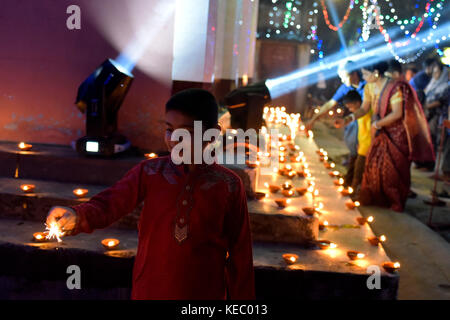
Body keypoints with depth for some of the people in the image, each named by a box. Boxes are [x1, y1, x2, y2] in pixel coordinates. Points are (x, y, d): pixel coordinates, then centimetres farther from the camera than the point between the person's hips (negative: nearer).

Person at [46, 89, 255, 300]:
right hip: (148, 290, 2)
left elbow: (239, 254, -4)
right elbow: (109, 203, -16)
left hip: (205, 293, -1)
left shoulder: (228, 187, -9)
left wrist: (242, 295, 0)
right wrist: (76, 216, -35)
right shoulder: (150, 172, -4)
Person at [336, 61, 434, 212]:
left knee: (393, 169, 0)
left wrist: (377, 124, -16)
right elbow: (364, 109, 7)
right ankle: (376, 199, 22)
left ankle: (395, 203, 15)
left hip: (396, 133, -7)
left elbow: (397, 113, -24)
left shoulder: (394, 88, -21)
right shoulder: (369, 87, 2)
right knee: (374, 165, 8)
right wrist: (346, 119, -6)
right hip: (380, 132, 7)